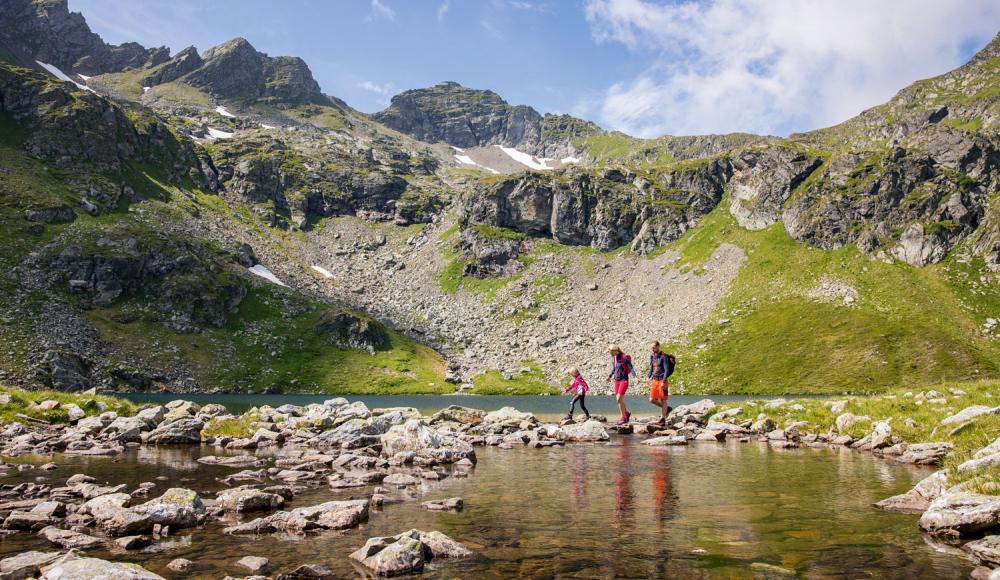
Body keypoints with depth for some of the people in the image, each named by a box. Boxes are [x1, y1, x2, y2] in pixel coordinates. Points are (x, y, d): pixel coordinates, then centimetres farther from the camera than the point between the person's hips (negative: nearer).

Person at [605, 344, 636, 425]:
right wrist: (609, 376, 34)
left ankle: (623, 417, -1)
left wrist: (635, 376, -28)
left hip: (624, 380, -7)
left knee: (619, 399, -14)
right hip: (617, 381, 7)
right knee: (619, 400, 8)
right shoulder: (613, 358, 7)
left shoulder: (624, 357, -15)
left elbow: (631, 368, -17)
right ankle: (627, 413, 31)